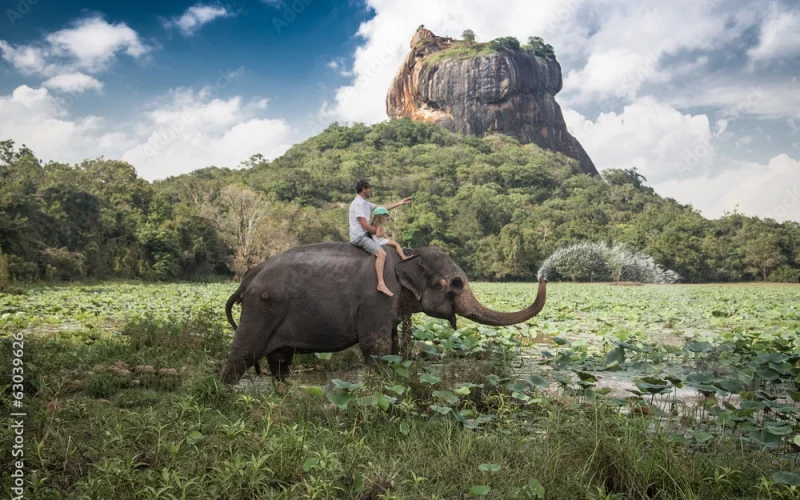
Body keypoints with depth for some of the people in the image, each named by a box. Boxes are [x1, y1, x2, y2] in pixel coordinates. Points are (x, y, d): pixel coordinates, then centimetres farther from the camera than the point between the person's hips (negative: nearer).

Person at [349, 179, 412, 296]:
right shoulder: (358, 203, -17)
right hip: (359, 237, -11)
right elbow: (364, 225, -22)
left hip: (365, 235, 11)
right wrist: (378, 232, -8)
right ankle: (381, 284, -28)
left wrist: (400, 202, 18)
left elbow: (382, 207, 19)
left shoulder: (365, 203, 14)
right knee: (381, 253, -24)